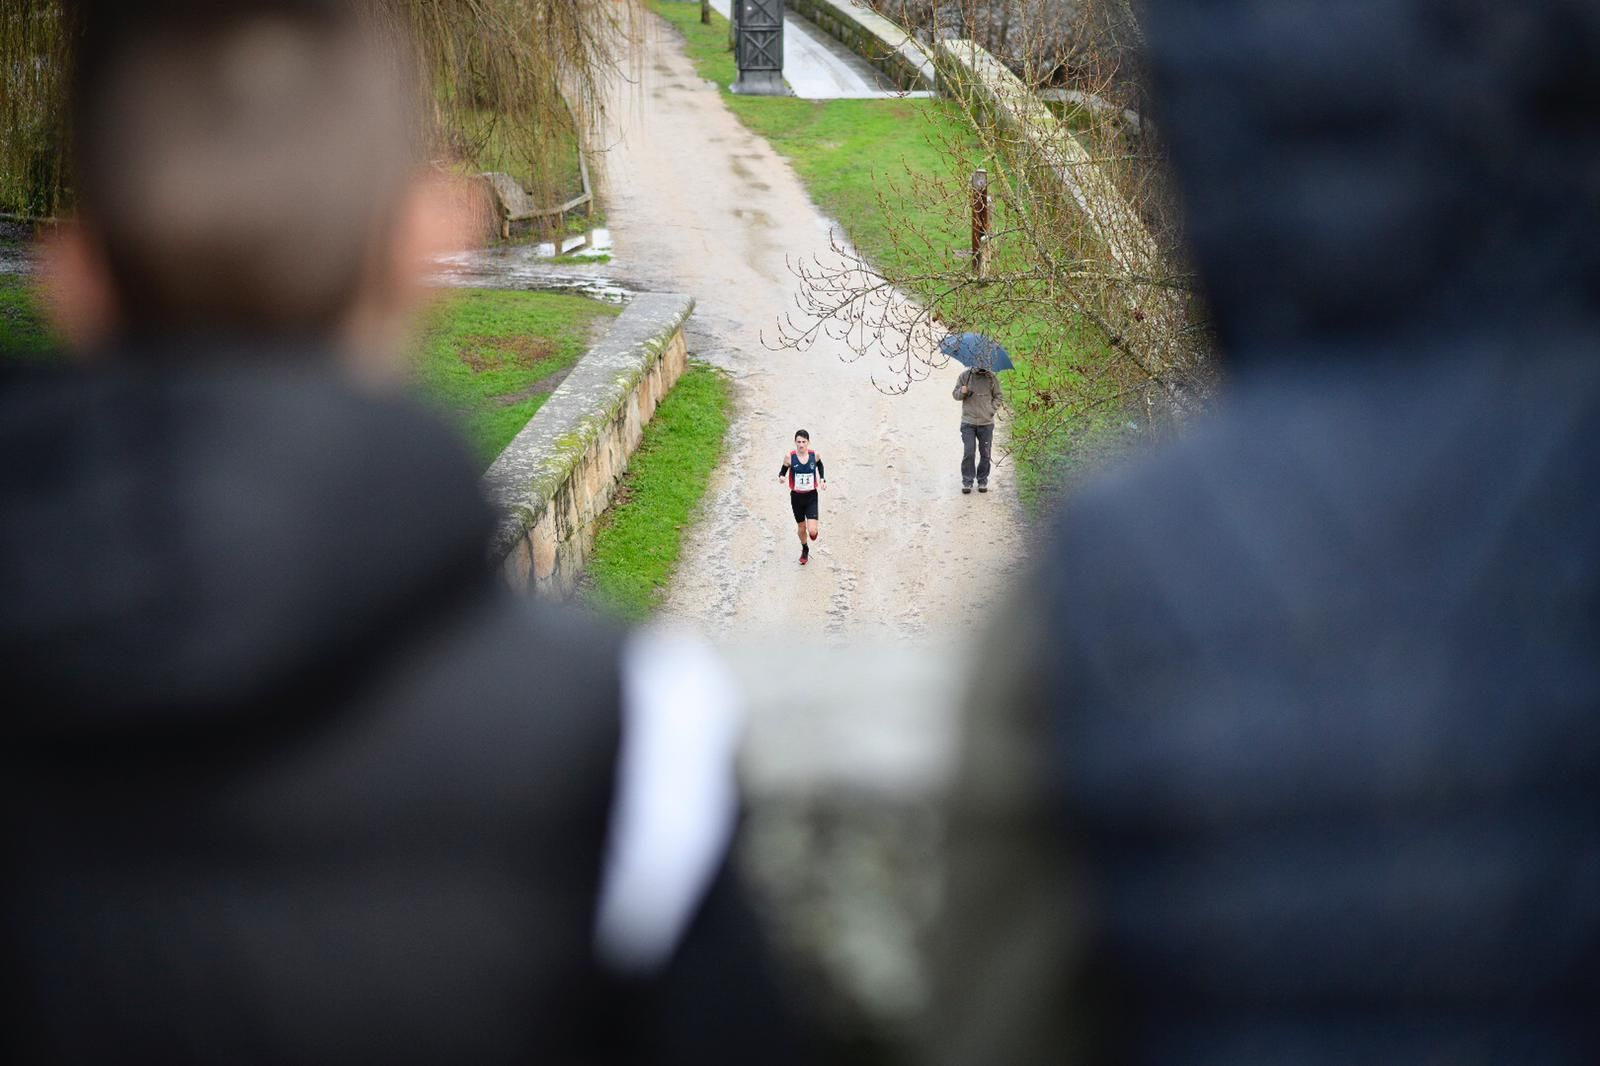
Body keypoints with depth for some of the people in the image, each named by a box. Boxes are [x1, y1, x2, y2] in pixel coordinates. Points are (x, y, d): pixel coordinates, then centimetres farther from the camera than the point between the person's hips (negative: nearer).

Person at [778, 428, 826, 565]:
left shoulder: (815, 455, -10)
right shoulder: (790, 457, -13)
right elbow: (783, 471, -1)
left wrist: (822, 479, 2)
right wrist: (781, 477, -24)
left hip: (811, 497, -1)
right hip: (796, 497, 1)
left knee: (812, 531, -13)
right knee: (801, 527, 17)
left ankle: (815, 528, 27)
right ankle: (805, 550, 46)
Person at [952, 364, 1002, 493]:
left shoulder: (992, 377, 0)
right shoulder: (965, 376, 1)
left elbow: (999, 396, 10)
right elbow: (955, 394, 10)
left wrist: (991, 410, -3)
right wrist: (962, 392, -13)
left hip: (986, 423, 1)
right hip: (968, 422, 0)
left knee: (985, 453, 6)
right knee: (968, 452, -6)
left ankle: (983, 481, 19)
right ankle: (967, 482, 3)